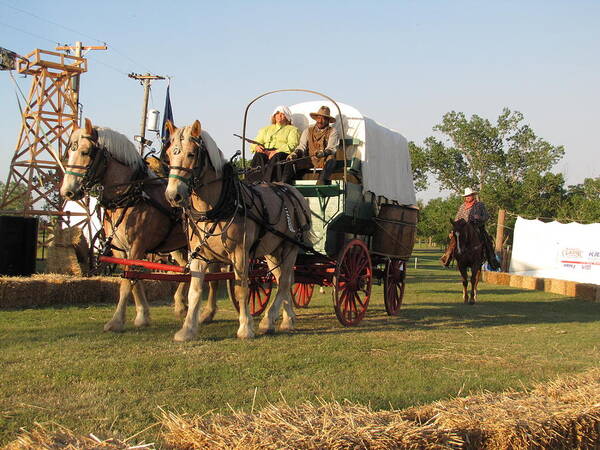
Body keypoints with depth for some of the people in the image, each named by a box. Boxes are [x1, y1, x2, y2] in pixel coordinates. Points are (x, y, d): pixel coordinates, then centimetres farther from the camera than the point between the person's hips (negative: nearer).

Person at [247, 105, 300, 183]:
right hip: (265, 152, 3)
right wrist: (257, 147, -3)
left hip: (282, 153, -3)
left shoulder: (292, 129, 19)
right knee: (258, 156, -32)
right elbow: (254, 144, 25)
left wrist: (276, 151, -16)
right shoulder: (266, 129, 33)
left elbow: (292, 146, 0)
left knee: (276, 158, -38)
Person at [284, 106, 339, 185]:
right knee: (291, 160, -20)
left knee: (331, 158, -37)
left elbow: (331, 149, -8)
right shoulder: (308, 130, 17)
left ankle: (321, 183, -53)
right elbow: (302, 146, 9)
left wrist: (323, 153, -31)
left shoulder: (332, 131, 7)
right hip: (310, 160, 3)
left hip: (325, 161, -3)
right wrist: (295, 153, -15)